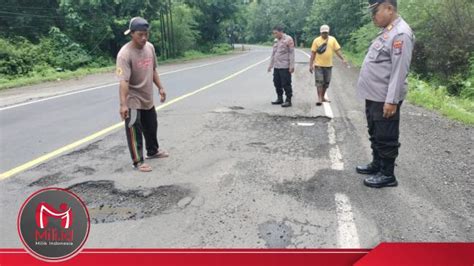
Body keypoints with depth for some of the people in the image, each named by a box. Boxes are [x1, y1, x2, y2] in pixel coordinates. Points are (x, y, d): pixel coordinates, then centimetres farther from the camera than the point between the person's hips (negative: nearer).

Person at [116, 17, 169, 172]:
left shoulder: (150, 47, -1)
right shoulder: (125, 54, -25)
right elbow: (123, 81, -32)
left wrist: (160, 88, 13)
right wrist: (123, 104, -39)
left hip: (148, 98, 8)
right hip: (133, 100, -8)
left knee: (151, 126, 22)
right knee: (134, 131, -1)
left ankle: (152, 151, 43)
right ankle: (138, 162, 11)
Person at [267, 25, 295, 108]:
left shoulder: (288, 39, -7)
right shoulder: (276, 40, 16)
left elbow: (291, 53, -11)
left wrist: (292, 66, -16)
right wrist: (271, 65, 21)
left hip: (285, 67, -8)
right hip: (276, 67, 8)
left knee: (286, 84, -4)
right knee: (277, 83, 11)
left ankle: (288, 100, 3)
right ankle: (279, 99, 24)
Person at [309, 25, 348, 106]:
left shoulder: (332, 39, 5)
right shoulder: (316, 40, -2)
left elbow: (337, 50, 5)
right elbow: (313, 53, -1)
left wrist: (343, 59, -5)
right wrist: (311, 65, -5)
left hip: (328, 65, 3)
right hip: (318, 65, -3)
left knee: (326, 82, 9)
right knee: (319, 81, -6)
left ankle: (323, 97, 23)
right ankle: (319, 98, -2)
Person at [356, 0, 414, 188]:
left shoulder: (401, 34, -17)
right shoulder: (387, 31, 13)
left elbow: (399, 71, -22)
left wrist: (392, 100, -24)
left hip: (385, 99, -10)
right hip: (373, 96, 10)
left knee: (386, 137, 2)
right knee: (375, 134, 20)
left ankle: (387, 175, 14)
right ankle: (377, 165, 34)